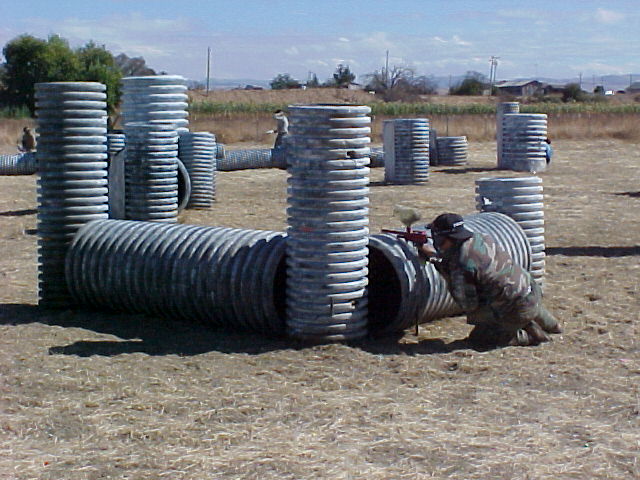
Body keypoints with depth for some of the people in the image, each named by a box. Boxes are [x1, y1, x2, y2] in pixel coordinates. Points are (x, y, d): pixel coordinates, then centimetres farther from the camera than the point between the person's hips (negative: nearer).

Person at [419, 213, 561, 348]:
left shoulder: (460, 265, -24)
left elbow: (468, 305, -14)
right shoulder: (480, 237, -1)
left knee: (477, 339, 10)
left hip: (516, 311, -8)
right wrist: (436, 256, 19)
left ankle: (529, 336, 5)